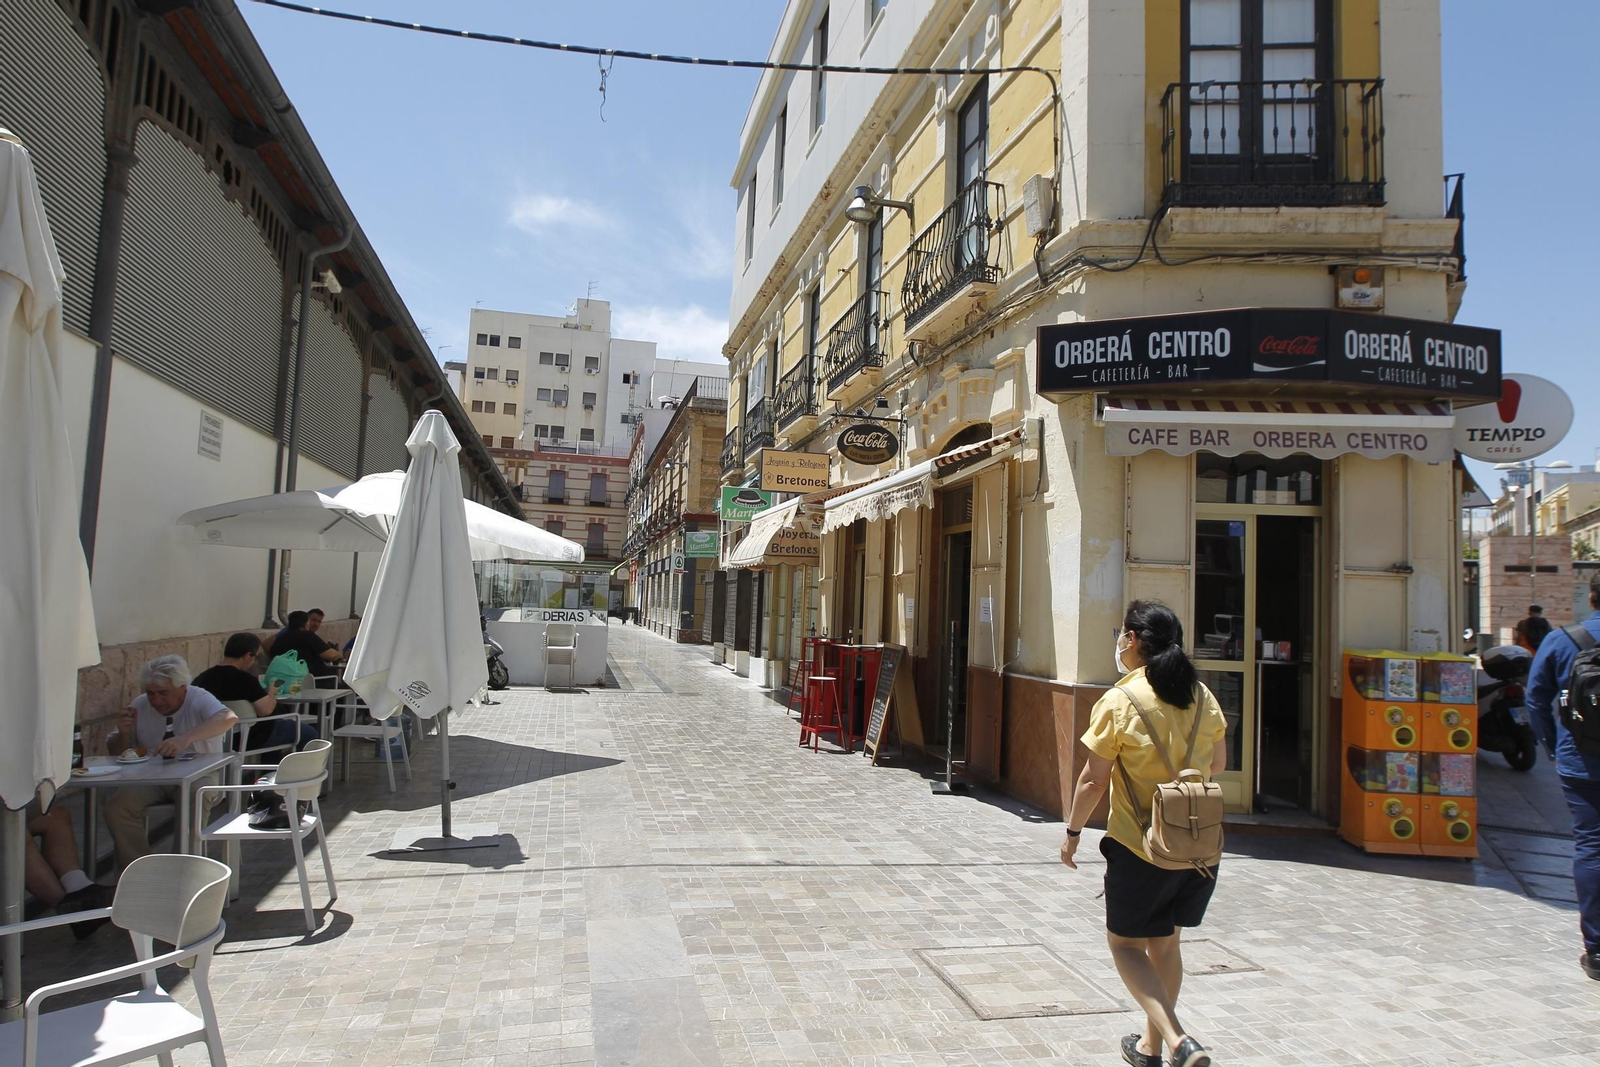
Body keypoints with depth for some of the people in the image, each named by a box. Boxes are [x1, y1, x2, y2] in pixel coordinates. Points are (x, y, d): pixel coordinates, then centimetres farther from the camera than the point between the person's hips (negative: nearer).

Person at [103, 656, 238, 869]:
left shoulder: (198, 700, -11)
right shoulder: (139, 705, 4)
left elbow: (229, 718, -35)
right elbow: (114, 752, 14)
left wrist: (186, 738, -48)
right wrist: (123, 734, -10)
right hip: (151, 779, 5)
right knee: (117, 805, -23)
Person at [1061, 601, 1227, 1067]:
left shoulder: (1120, 701, -16)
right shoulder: (1202, 697, 1)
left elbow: (1094, 780, -12)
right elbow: (1218, 763, 13)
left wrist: (1072, 832, 0)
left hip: (1141, 847, -6)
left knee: (1125, 943, 11)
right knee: (1165, 943, 21)